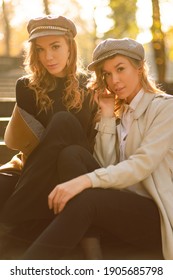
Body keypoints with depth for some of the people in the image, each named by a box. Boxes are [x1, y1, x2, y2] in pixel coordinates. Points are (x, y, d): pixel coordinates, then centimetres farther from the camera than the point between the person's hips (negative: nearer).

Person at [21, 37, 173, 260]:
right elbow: (105, 166, 1)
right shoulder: (121, 114, 17)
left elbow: (143, 164, -20)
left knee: (86, 199, -32)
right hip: (127, 203, 6)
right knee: (73, 153, -14)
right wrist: (106, 115, -2)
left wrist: (86, 180, -31)